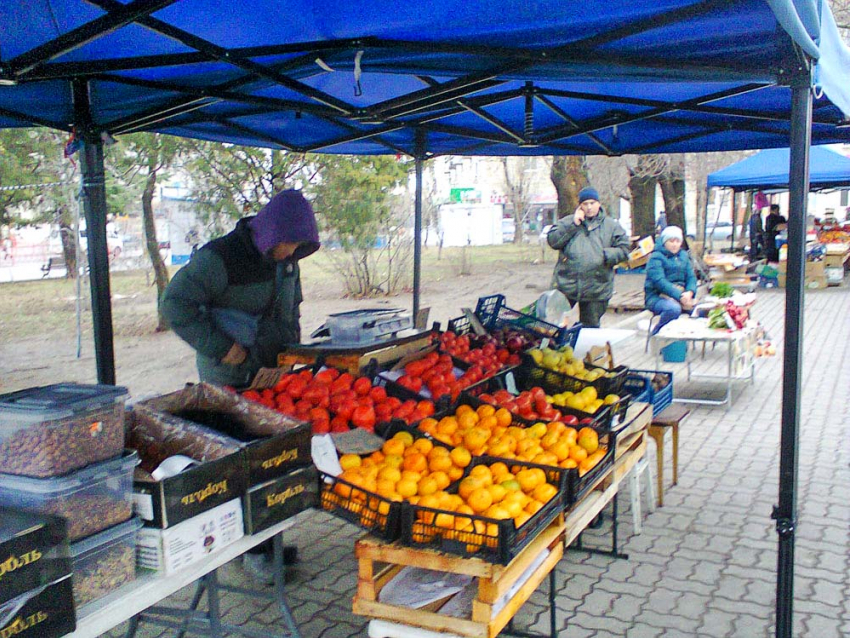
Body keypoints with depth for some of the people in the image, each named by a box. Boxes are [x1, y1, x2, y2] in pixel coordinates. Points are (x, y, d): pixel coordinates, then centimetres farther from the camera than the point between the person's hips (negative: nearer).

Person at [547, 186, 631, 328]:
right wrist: (573, 224, -9)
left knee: (591, 326, 11)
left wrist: (605, 255, -12)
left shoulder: (611, 226, 9)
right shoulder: (567, 222, 9)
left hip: (596, 290, 0)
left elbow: (624, 248, 4)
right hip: (565, 286, 0)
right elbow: (552, 240, -4)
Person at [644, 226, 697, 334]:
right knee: (674, 309, -37)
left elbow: (691, 277, 10)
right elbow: (659, 281, -18)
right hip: (658, 297, -5)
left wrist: (689, 292, -13)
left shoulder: (684, 255, 17)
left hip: (681, 294, 6)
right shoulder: (656, 257, -5)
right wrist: (680, 296, -27)